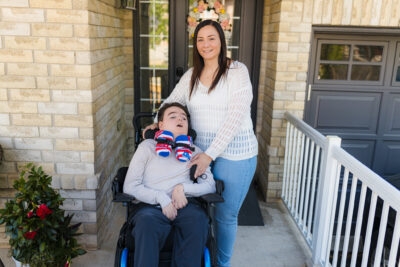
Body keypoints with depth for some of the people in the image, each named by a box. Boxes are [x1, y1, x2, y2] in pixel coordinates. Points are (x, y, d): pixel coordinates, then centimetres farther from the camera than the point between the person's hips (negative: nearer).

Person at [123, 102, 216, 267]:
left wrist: (183, 188, -8)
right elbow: (130, 187, 2)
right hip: (152, 206, -1)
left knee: (197, 219, -32)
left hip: (185, 205, 2)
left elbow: (210, 185, 9)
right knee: (146, 220, -36)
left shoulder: (195, 151, 16)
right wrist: (161, 198, -11)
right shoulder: (147, 147, 8)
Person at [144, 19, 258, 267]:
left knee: (225, 214, 10)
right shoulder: (191, 75, 6)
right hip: (201, 151, 4)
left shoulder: (237, 71, -11)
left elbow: (235, 118, -18)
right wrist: (158, 123, -2)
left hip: (234, 153, -4)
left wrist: (210, 154, -23)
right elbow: (171, 102, 18)